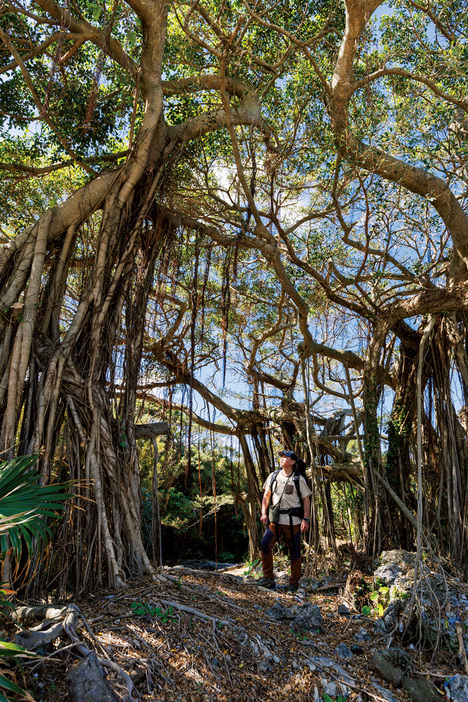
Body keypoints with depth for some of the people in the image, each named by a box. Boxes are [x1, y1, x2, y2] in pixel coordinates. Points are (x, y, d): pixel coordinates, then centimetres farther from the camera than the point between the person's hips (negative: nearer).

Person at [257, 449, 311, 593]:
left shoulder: (298, 479, 0)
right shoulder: (273, 476, 8)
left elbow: (306, 499, 1)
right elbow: (266, 494, 14)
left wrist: (306, 519, -6)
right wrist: (264, 513, 4)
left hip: (293, 521, -3)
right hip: (275, 519, 3)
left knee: (295, 552, 3)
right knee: (265, 545, -9)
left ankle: (294, 584, 16)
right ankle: (268, 579, 5)